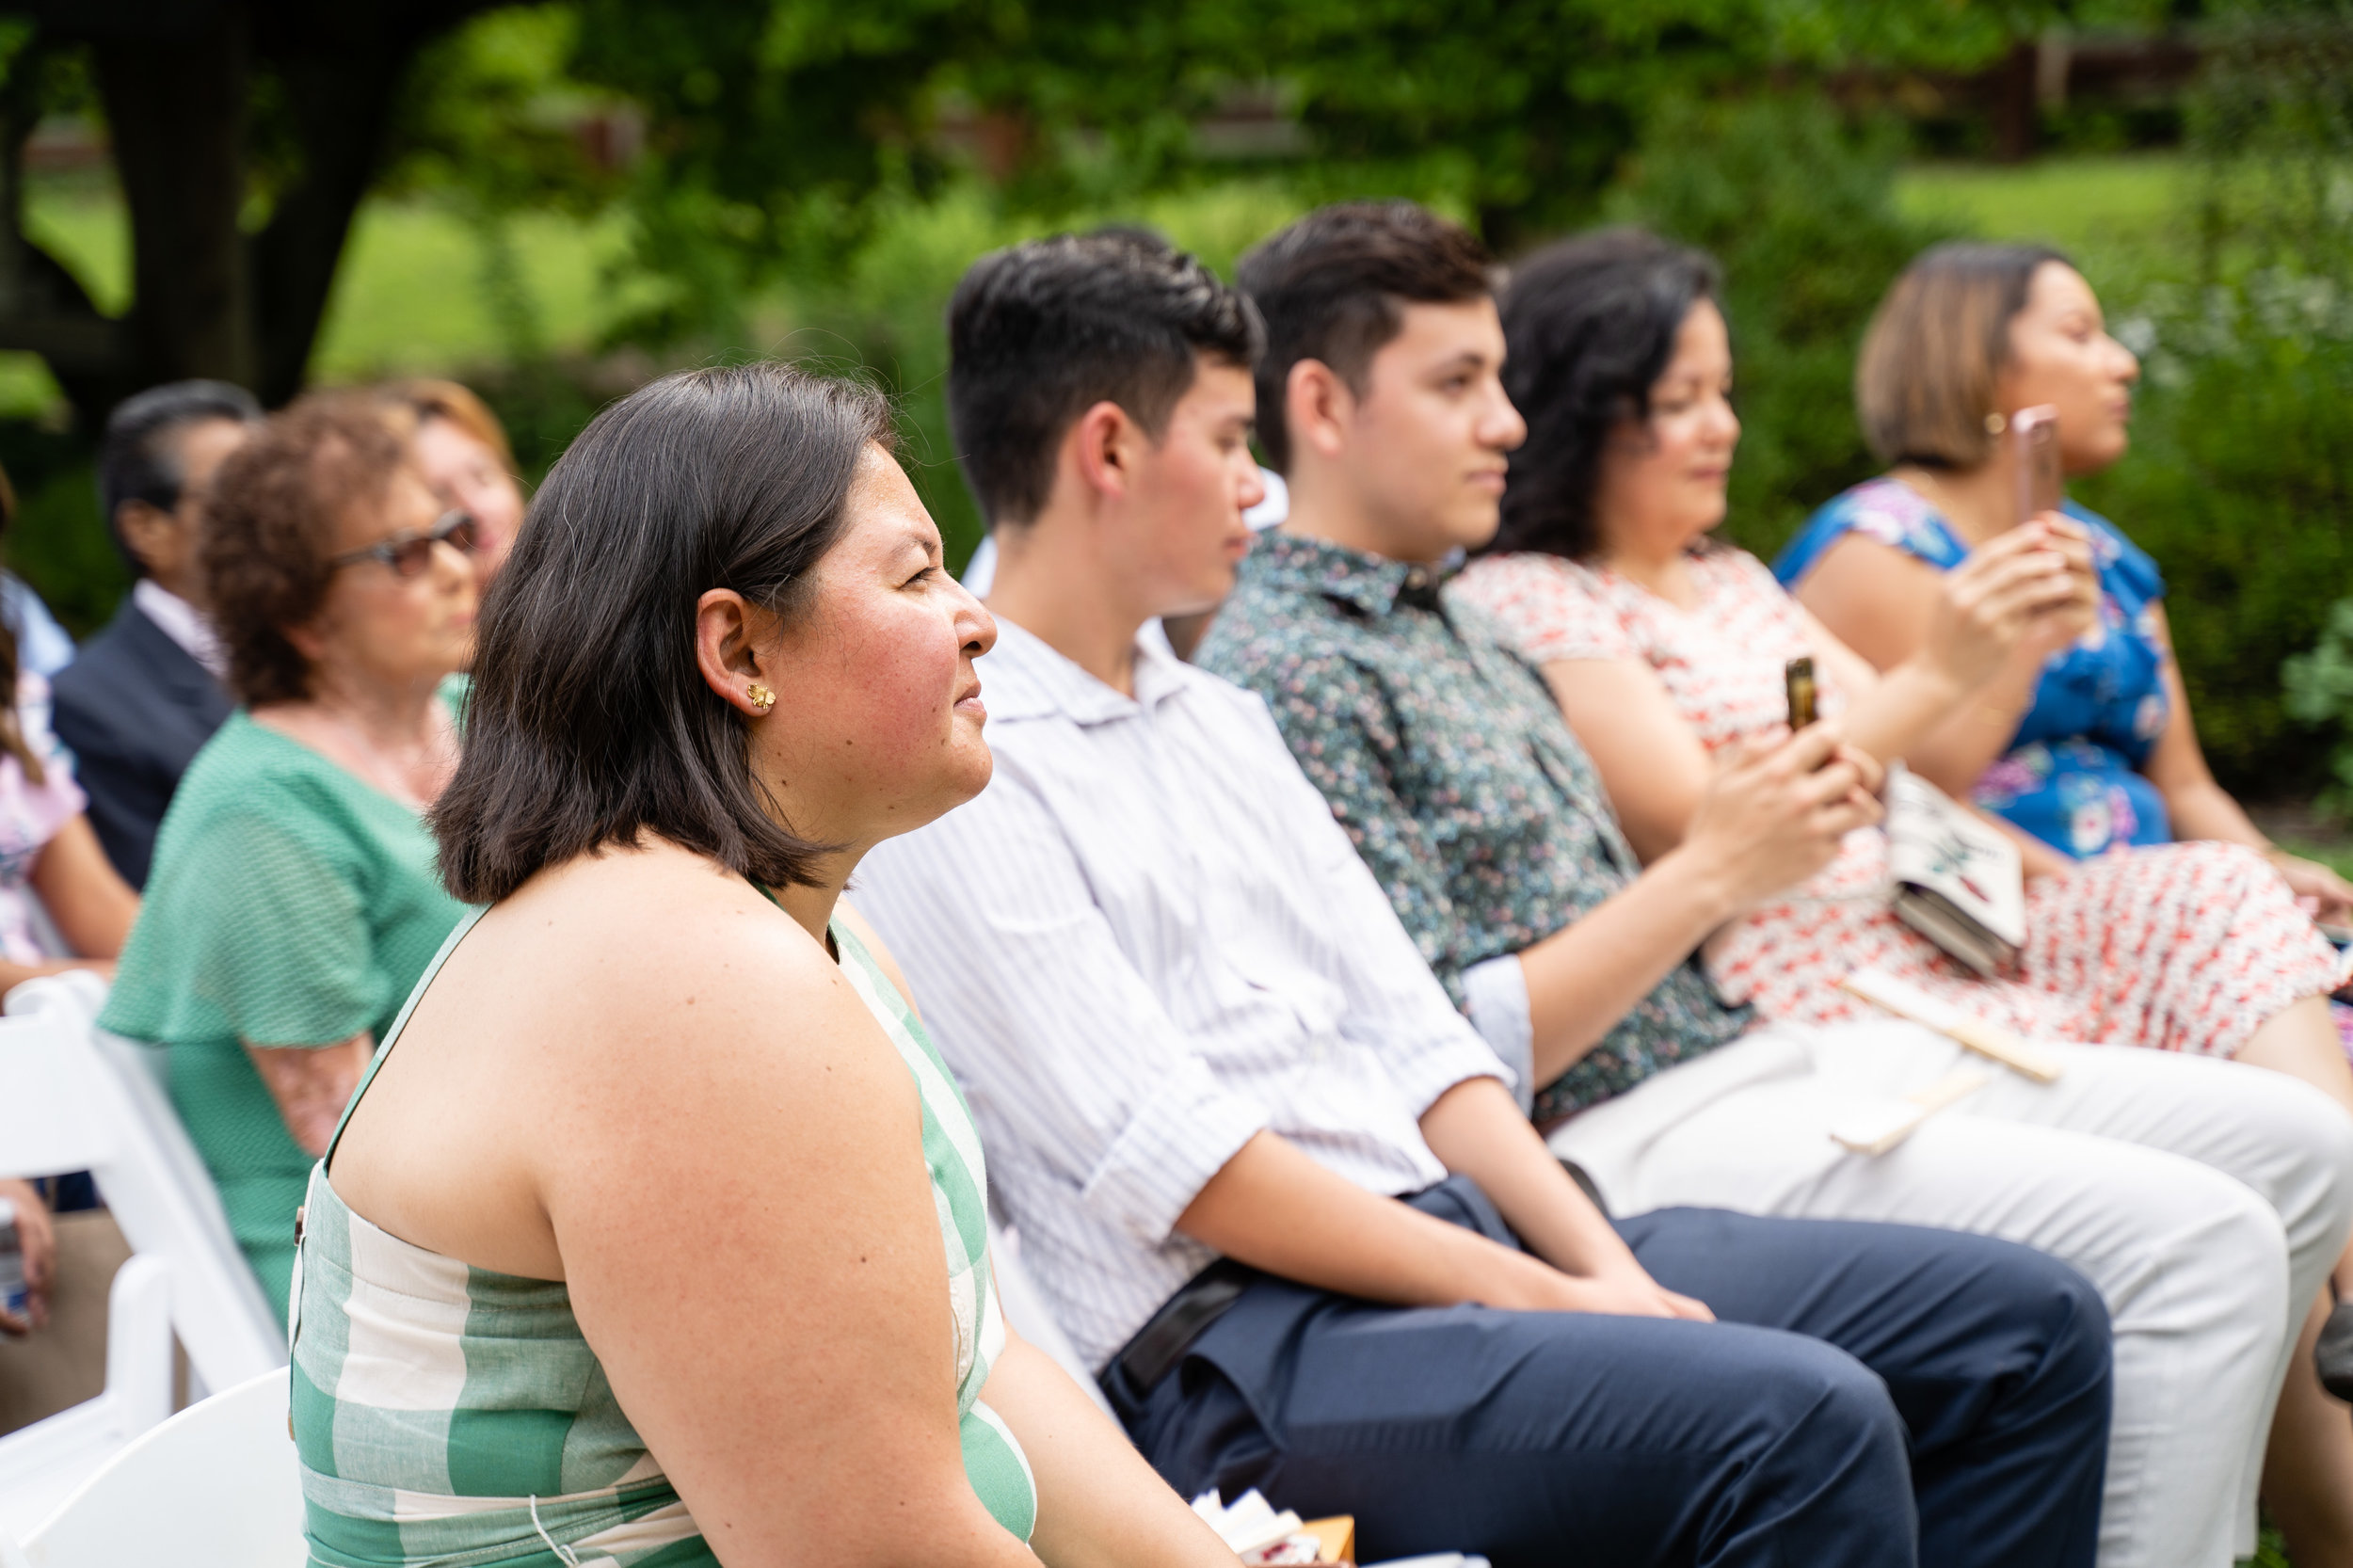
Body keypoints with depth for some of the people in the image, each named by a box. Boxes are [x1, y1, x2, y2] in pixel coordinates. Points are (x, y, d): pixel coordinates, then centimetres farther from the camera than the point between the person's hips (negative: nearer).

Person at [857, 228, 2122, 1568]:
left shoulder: (1218, 717, 20)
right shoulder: (952, 780, -9)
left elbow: (1415, 1043, 16)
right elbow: (1179, 1169, -16)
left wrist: (1603, 1264, -1)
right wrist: (1542, 1300, -15)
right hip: (1240, 1344, -9)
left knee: (2028, 1323, 1)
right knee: (1803, 1420, -30)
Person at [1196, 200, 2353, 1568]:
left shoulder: (1461, 627, 20)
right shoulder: (1284, 671, -12)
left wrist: (1767, 834, 3)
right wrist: (1708, 876, -16)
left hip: (1734, 1046, 10)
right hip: (1624, 1144, -10)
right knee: (2196, 1244, -21)